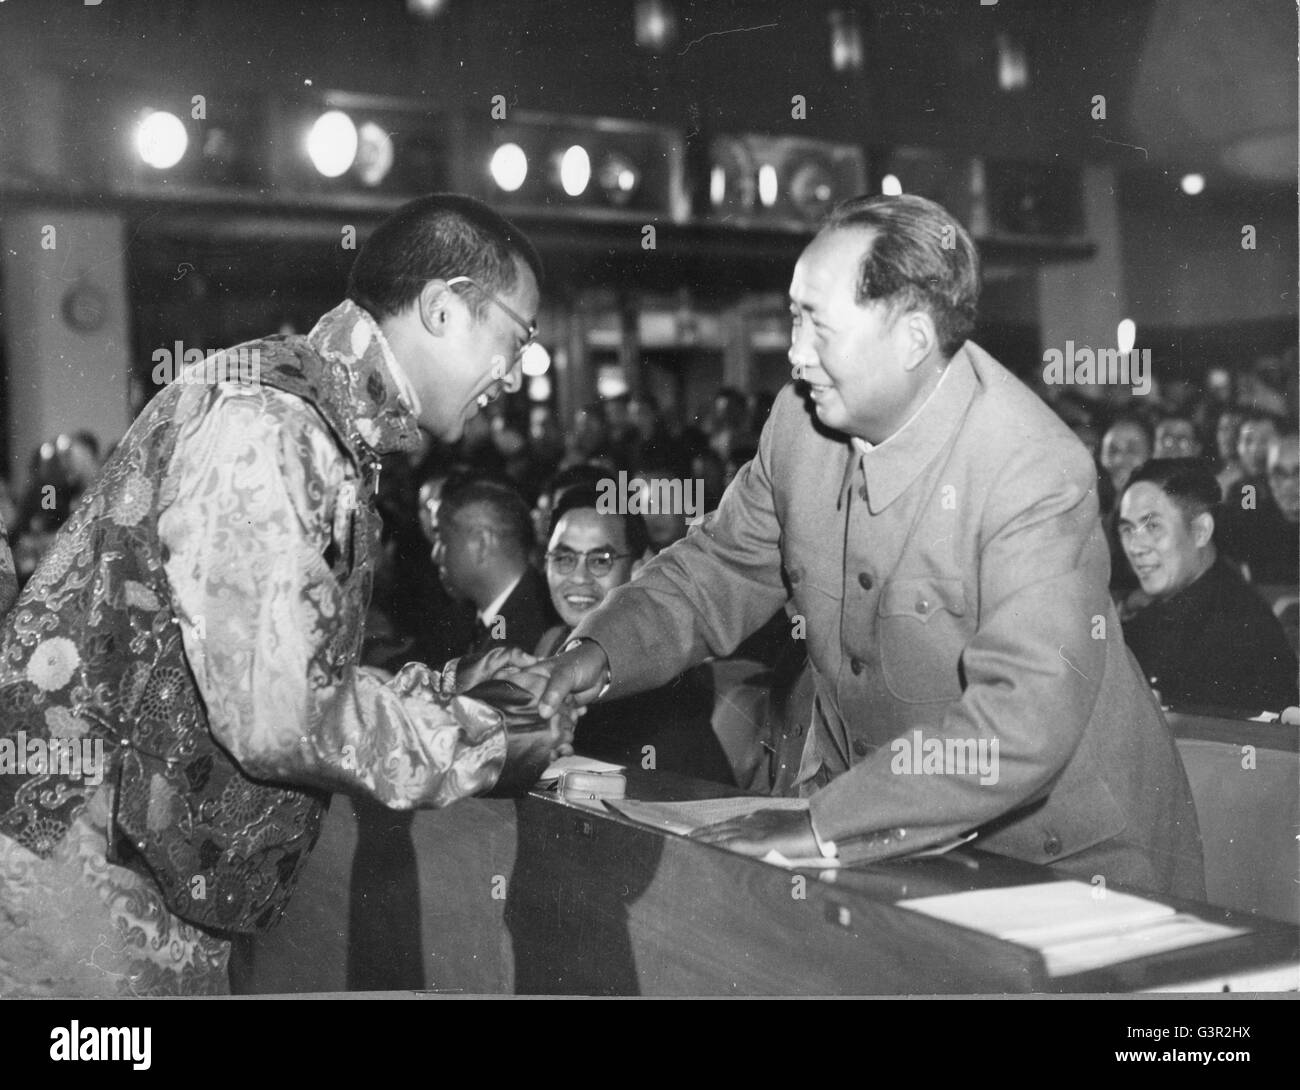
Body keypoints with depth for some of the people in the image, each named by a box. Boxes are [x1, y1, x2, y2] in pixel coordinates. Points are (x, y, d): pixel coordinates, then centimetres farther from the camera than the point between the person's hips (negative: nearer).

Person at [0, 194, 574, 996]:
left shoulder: (329, 430, 11)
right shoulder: (263, 418, -20)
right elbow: (276, 716, -26)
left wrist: (439, 692, 6)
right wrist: (479, 750, -14)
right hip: (74, 863, -9)